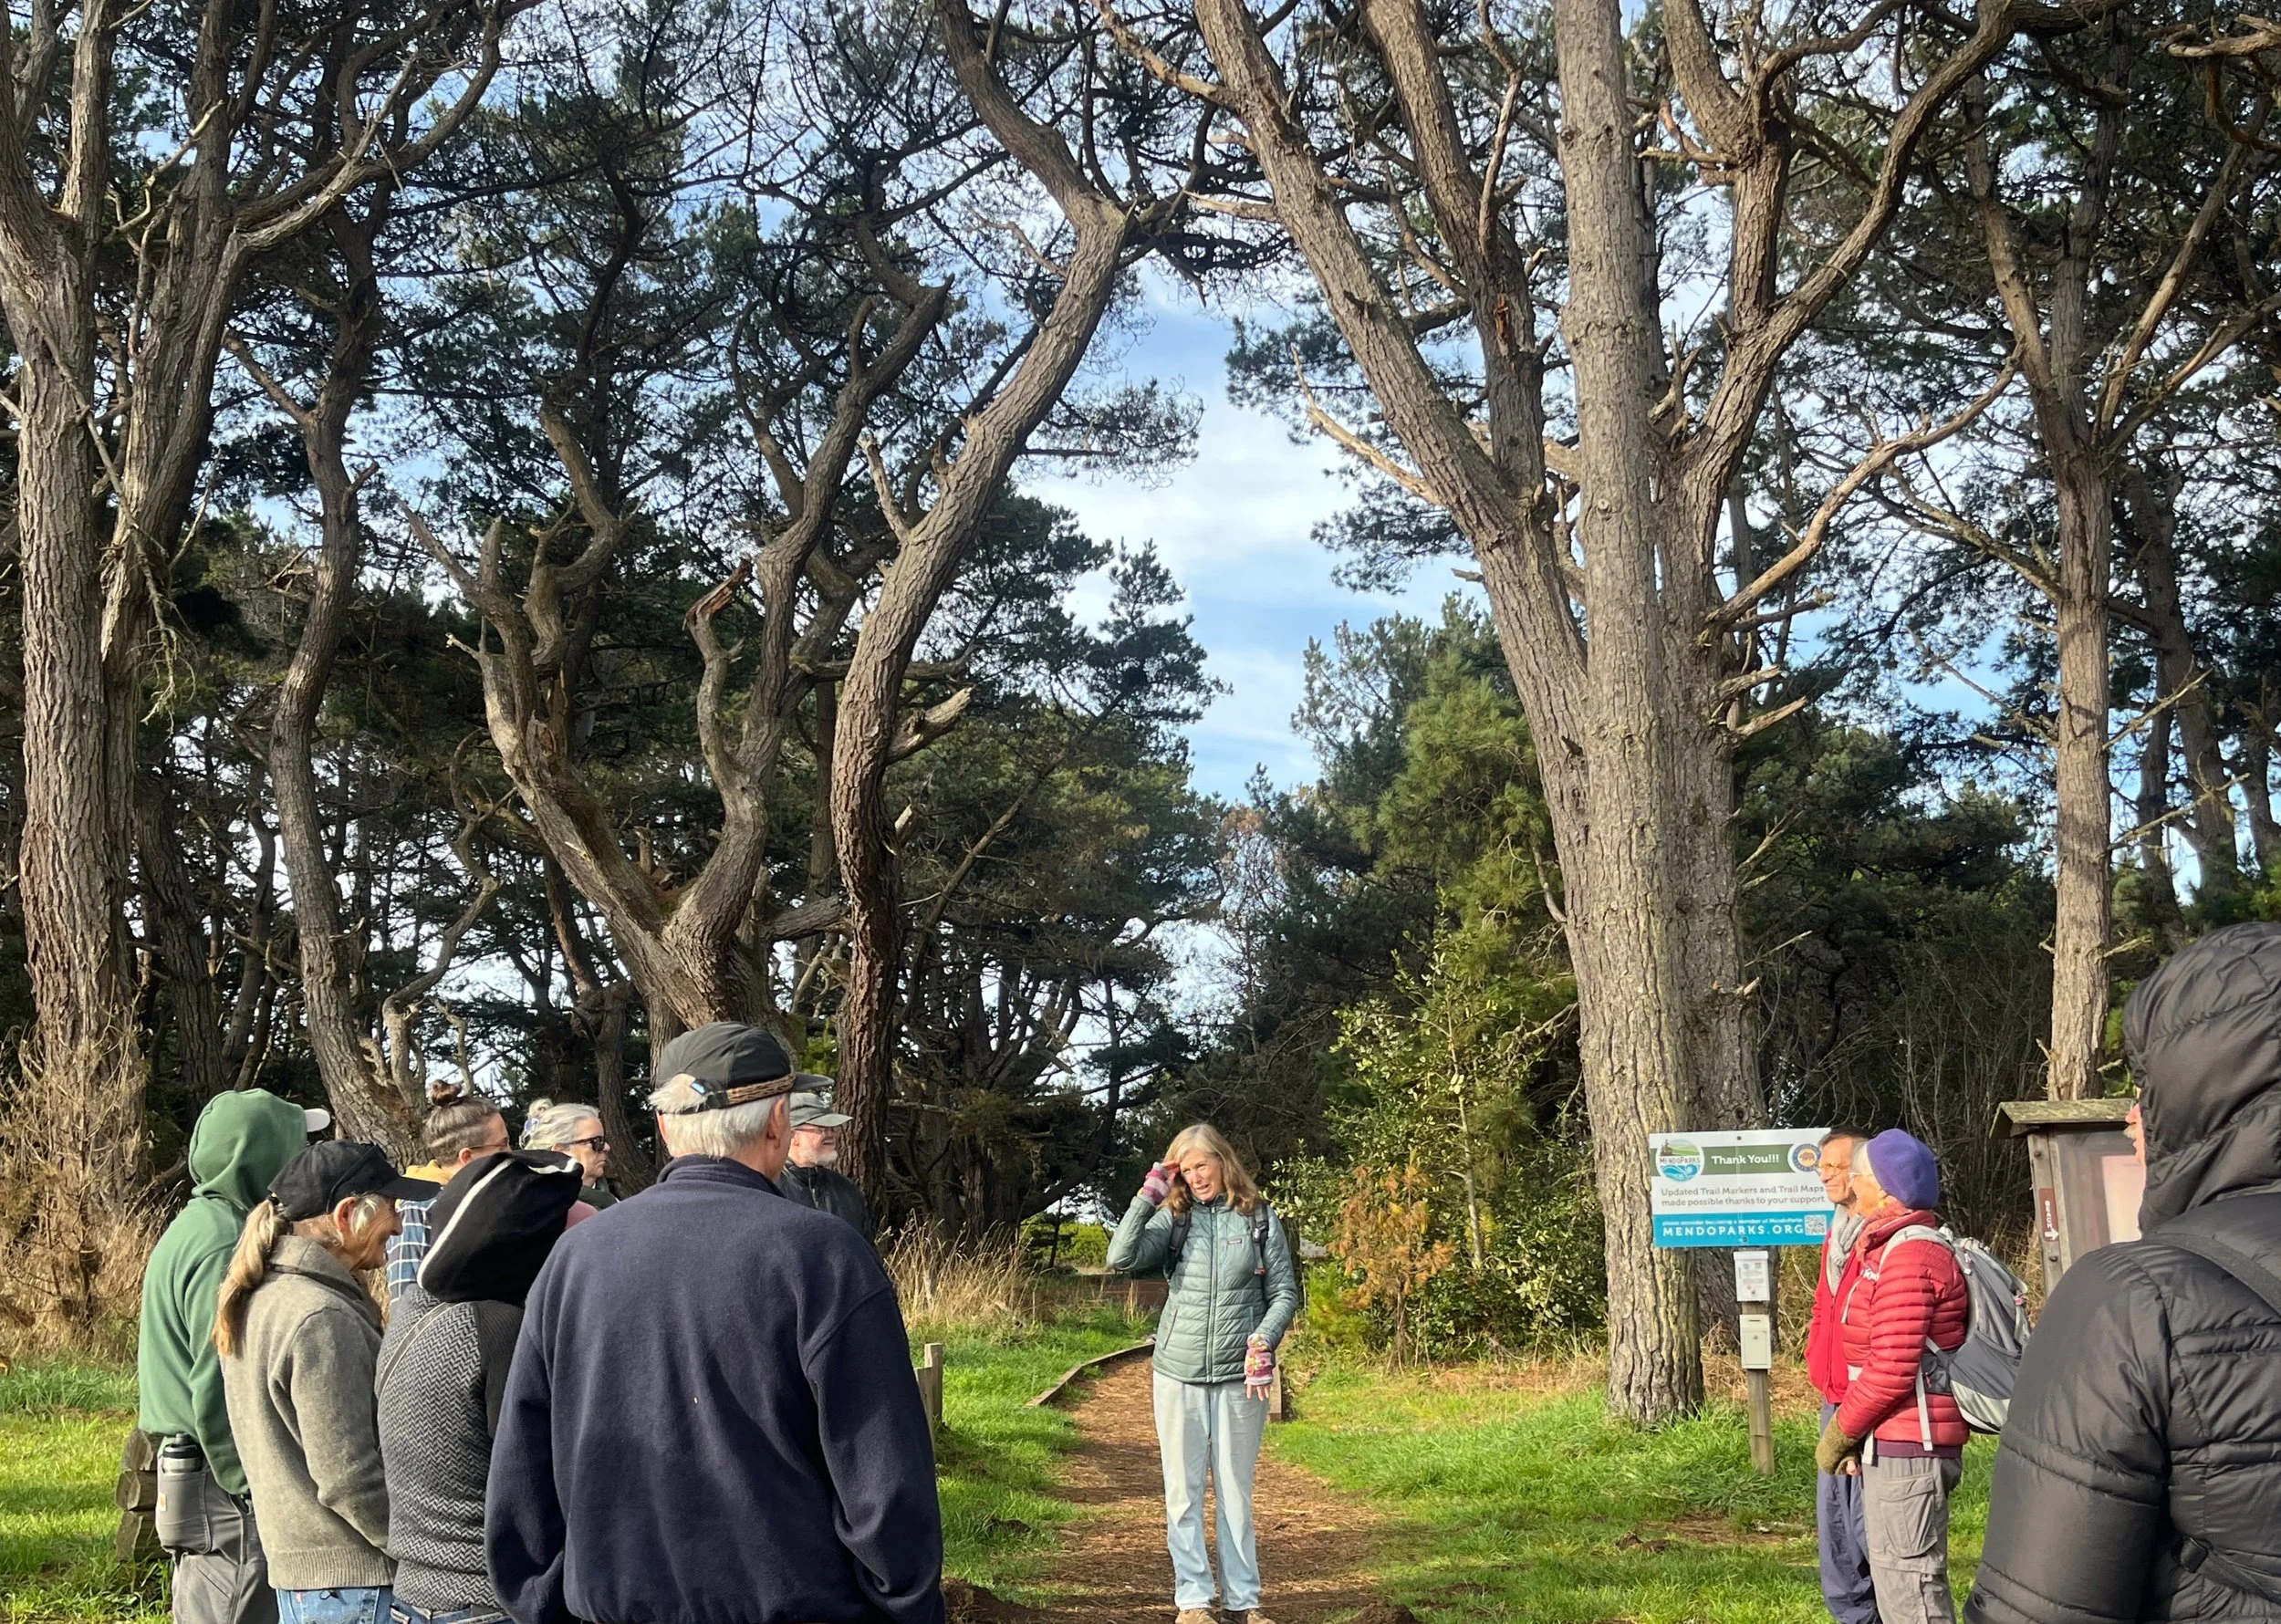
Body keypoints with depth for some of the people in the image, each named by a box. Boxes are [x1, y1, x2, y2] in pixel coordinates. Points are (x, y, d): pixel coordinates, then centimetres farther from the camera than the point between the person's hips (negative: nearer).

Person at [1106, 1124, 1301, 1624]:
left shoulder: (1259, 1218, 2)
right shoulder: (1173, 1218, 3)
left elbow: (1285, 1291, 3)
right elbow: (1121, 1258, -11)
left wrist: (1263, 1340, -13)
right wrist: (1149, 1195, -12)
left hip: (1241, 1375, -1)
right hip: (1179, 1373, 1)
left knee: (1235, 1489, 7)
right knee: (1183, 1491, 3)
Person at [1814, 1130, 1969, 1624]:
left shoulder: (1908, 1257, -17)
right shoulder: (1889, 1246, 15)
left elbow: (1891, 1370, -22)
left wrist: (1839, 1434, -10)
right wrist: (1855, 1434, 10)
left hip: (1907, 1450, -11)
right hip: (1893, 1445, 11)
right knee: (1898, 1582, 17)